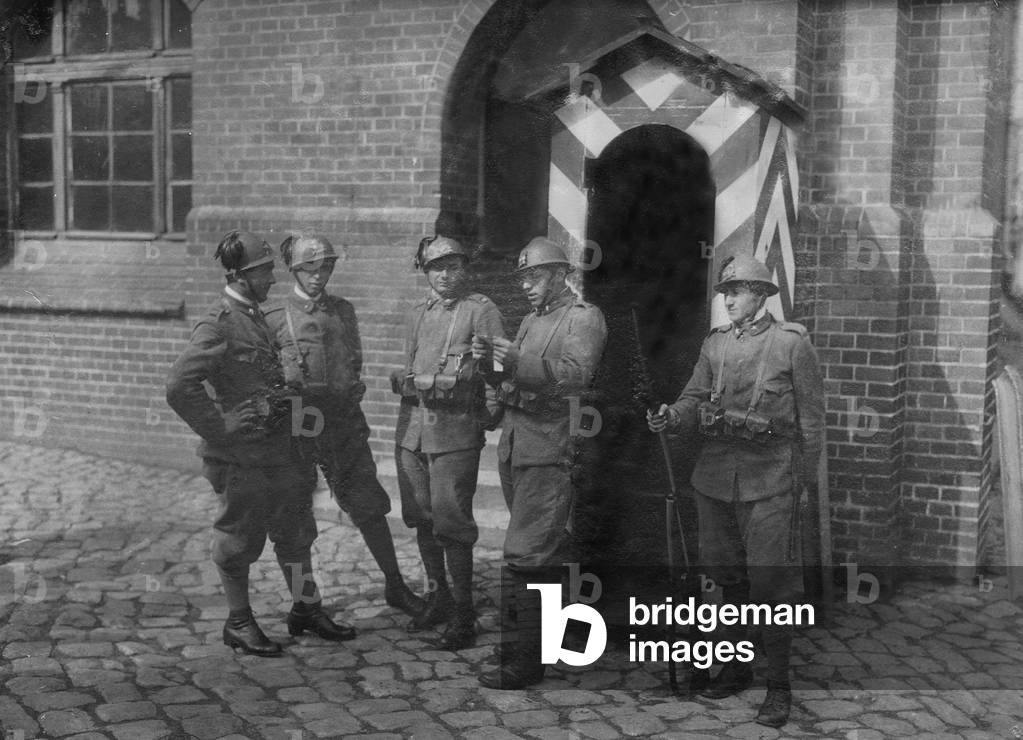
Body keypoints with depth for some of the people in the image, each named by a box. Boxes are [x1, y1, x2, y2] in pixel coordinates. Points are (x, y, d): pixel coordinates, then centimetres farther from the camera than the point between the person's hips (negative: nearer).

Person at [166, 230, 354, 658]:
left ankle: (306, 609, 30)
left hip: (281, 449, 9)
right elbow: (180, 386, -26)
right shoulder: (218, 325, -16)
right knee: (239, 539, 6)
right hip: (241, 455, -9)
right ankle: (239, 624, 20)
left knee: (296, 532, 16)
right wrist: (220, 431, -21)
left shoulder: (259, 317, 12)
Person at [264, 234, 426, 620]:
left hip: (344, 418, 3)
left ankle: (395, 586, 18)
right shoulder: (275, 317, 0)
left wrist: (352, 388, 8)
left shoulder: (343, 310, 12)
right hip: (297, 424, -3)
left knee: (369, 505, 4)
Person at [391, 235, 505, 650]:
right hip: (412, 427, 6)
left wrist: (490, 414, -13)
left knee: (450, 522, -8)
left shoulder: (481, 310, -1)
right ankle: (438, 596, 27)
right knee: (421, 519, 11)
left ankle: (463, 614, 0)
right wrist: (407, 382, 8)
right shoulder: (418, 315, 18)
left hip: (456, 429, -6)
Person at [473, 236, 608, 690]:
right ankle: (542, 639, 29)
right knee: (545, 549, 17)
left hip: (550, 451, -8)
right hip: (516, 444, 8)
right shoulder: (531, 321, 22)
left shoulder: (583, 318, -3)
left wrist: (519, 363, -29)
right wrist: (491, 362, -4)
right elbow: (512, 382, 17)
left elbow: (576, 375, -19)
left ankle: (523, 662, -7)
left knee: (526, 555, -11)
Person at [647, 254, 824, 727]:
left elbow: (811, 416, -1)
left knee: (770, 582, -6)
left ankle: (779, 685, 6)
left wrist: (804, 478, -3)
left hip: (769, 479, -5)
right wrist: (671, 418, -15)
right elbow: (695, 398, 8)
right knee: (726, 576, 14)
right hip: (715, 473, 5)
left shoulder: (792, 343, -3)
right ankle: (736, 667, 30)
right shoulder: (715, 343, 12)